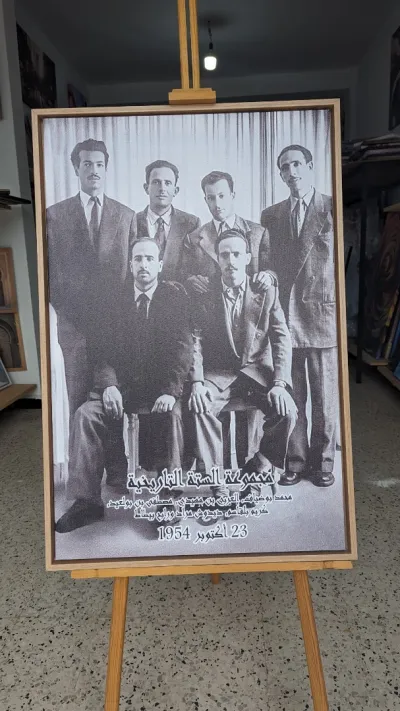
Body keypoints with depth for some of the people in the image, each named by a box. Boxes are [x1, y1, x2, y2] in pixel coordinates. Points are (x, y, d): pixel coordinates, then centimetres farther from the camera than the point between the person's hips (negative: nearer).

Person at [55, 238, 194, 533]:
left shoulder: (175, 295, 0)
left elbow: (183, 346, -9)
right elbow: (106, 350, 5)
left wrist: (171, 390, -23)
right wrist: (109, 384, -16)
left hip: (162, 384, -3)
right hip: (124, 384, 3)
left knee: (172, 413, -33)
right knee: (86, 413, -19)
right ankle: (87, 501, -12)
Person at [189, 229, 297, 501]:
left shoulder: (267, 291, 1)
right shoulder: (204, 294, 0)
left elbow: (282, 338, -3)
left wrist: (279, 383, -15)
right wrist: (197, 382, -19)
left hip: (257, 369, 1)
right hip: (218, 373, 0)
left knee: (287, 411, -24)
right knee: (200, 408, -29)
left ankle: (258, 469, 2)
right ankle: (218, 484, -15)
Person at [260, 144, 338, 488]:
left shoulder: (333, 208, 4)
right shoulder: (270, 215, 14)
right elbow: (267, 263, 14)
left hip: (322, 314, -2)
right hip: (284, 315, 2)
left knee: (325, 396, 4)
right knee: (291, 396, 5)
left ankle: (323, 461, 19)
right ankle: (295, 460, 18)